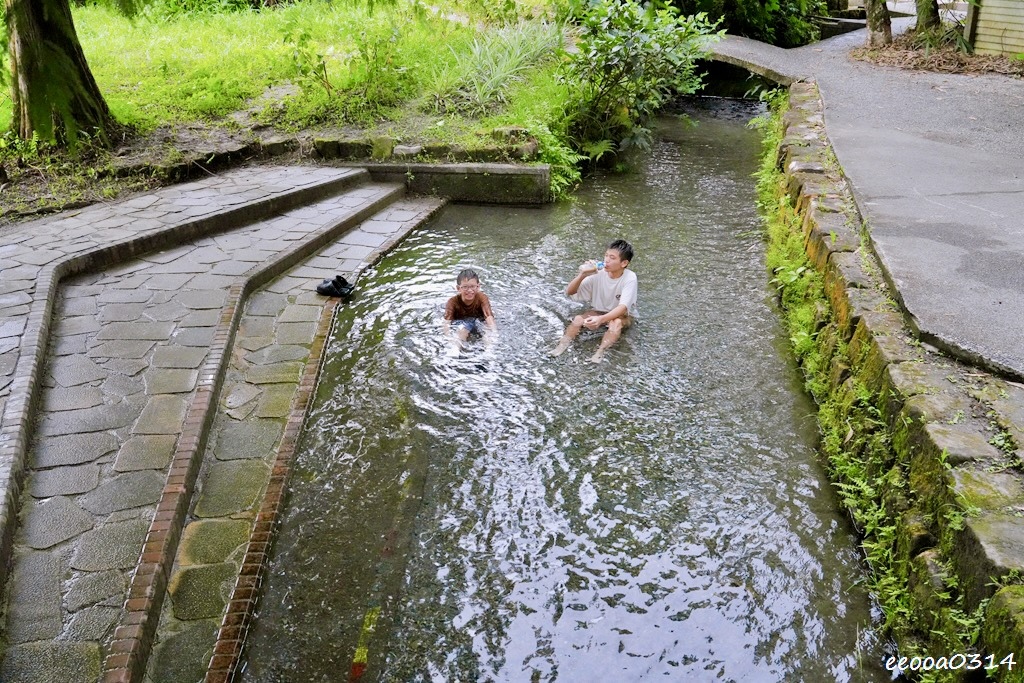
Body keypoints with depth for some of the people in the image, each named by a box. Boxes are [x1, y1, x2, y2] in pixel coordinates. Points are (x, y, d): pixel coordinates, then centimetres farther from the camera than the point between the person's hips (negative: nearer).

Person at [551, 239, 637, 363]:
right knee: (578, 319, -23)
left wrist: (601, 319, -52)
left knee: (616, 323, -37)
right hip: (599, 311, 4)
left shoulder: (630, 278, -26)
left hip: (622, 315, -4)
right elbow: (570, 292, -16)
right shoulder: (598, 273, -17)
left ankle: (600, 352, -40)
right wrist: (582, 275, -34)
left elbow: (623, 307, -36)